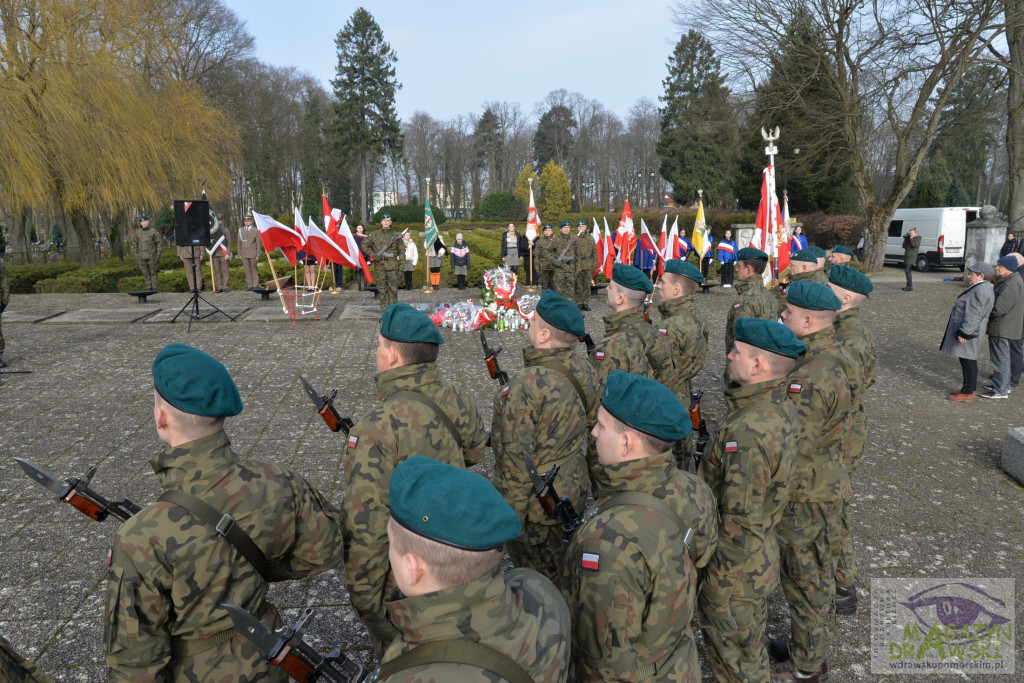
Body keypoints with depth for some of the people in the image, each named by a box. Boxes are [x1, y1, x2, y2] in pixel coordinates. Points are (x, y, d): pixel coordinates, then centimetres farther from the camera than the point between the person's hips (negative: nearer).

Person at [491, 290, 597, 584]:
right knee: (562, 572, 26)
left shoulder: (525, 387, -28)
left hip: (537, 504, -7)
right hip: (575, 489, 8)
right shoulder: (585, 372, -4)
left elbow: (516, 461, -25)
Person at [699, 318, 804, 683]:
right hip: (762, 555, 9)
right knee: (750, 644, 30)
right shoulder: (782, 407, -4)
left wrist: (719, 587, -17)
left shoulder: (749, 433, -34)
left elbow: (740, 523, -28)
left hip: (736, 570, -9)